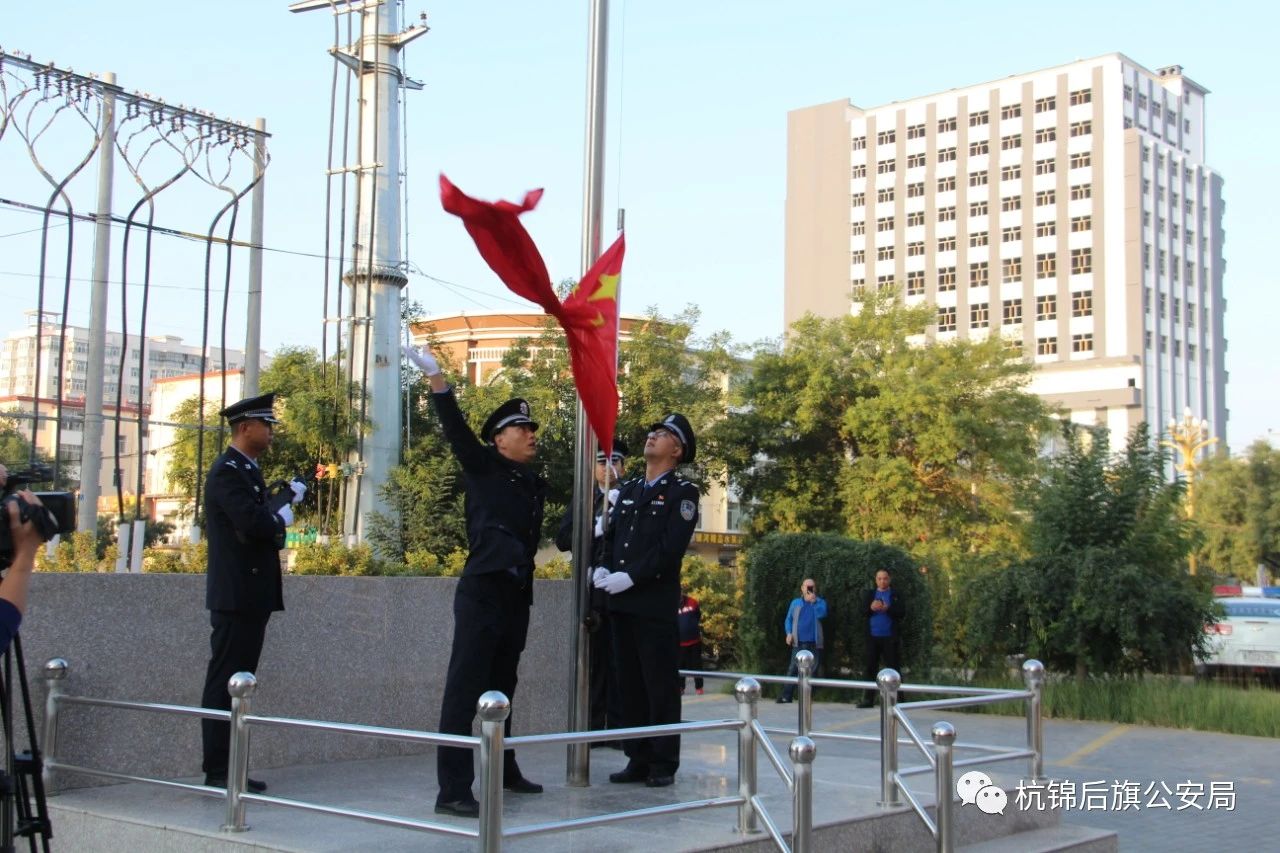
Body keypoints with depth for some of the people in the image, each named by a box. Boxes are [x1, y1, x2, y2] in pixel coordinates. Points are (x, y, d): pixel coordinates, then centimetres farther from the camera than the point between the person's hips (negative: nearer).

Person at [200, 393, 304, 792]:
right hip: (236, 595, -10)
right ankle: (217, 771, -1)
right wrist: (283, 515, -6)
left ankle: (229, 768, 16)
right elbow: (253, 522, -25)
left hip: (252, 596, 10)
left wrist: (287, 497, 1)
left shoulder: (248, 471, 20)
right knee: (226, 683, -6)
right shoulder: (227, 471, -12)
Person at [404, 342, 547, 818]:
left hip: (517, 596, 7)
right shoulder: (483, 467, -1)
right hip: (482, 593, -7)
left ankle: (503, 771, 31)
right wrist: (435, 377, -23)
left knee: (501, 687, 18)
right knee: (465, 689, -8)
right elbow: (455, 428, -13)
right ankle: (452, 791, -9)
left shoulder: (535, 484, 15)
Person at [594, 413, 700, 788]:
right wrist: (602, 568, -4)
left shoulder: (683, 493, -1)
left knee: (660, 686, -1)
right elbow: (610, 536, 16)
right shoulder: (627, 490, 19)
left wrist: (630, 576, -18)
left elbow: (671, 548, -12)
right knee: (630, 684, 8)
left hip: (656, 602, -6)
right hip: (622, 601, 6)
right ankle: (638, 760, 15)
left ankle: (663, 764, 5)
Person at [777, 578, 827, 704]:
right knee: (793, 669, -4)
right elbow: (788, 619, 12)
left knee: (812, 671, 1)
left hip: (814, 643, -1)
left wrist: (813, 601, -16)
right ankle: (786, 696, -4)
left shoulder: (820, 602, 6)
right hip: (798, 642, 1)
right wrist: (789, 633, -3)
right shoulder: (795, 603, 11)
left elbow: (821, 614, -14)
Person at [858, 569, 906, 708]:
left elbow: (902, 612, -6)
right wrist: (871, 608, -15)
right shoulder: (868, 594, 14)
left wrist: (887, 609, -21)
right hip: (872, 637, 3)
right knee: (869, 668, 2)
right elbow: (862, 612, 5)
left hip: (890, 638, -3)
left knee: (893, 668, -3)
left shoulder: (896, 595, 6)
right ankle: (869, 699, 6)